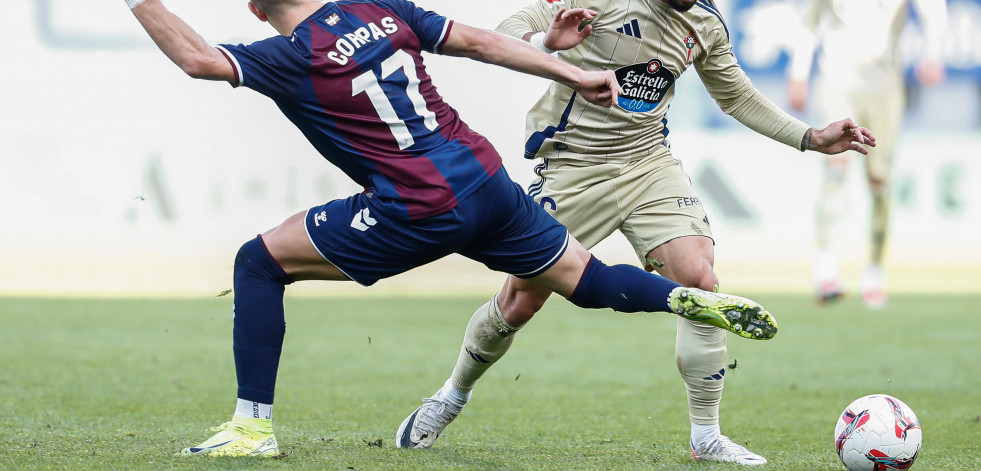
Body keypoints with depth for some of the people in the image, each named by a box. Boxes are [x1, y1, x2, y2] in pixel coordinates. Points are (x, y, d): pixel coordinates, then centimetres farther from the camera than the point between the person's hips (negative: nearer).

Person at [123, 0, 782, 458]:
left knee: (260, 262, 4)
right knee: (588, 281, 21)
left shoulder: (294, 58, -8)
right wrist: (573, 75, 15)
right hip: (487, 181, 7)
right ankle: (694, 300, -4)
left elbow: (195, 57, -17)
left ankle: (253, 425, 2)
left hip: (419, 213, -6)